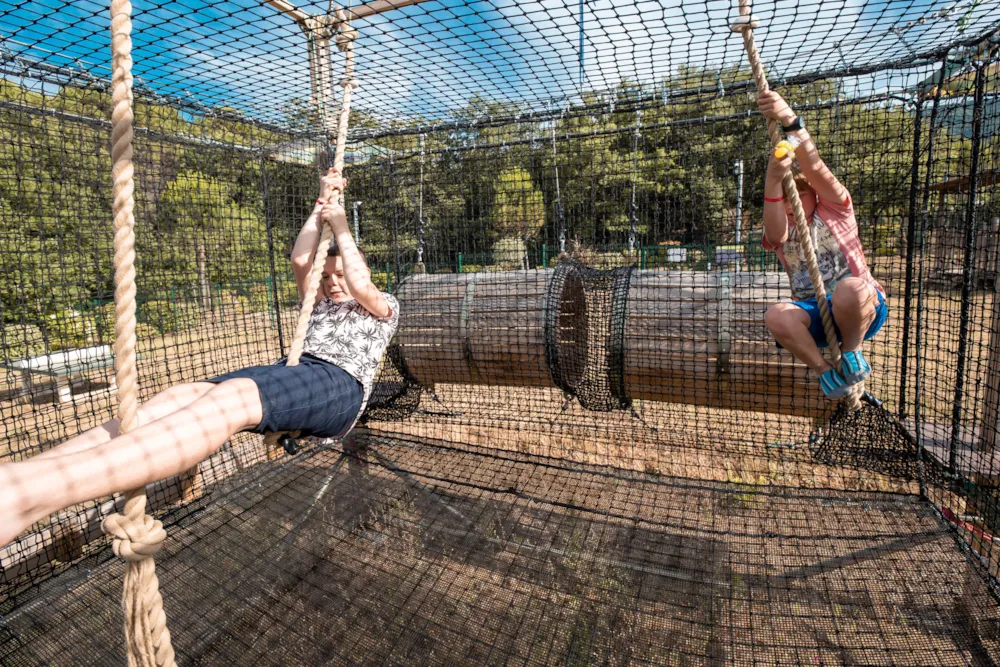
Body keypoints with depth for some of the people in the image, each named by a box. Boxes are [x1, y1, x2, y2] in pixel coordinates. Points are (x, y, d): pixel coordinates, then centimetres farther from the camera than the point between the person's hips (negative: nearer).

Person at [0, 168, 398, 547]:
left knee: (230, 399, -37)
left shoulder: (384, 308, 19)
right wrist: (322, 206, 22)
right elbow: (299, 259, 22)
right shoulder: (322, 303, 35)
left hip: (341, 386, -7)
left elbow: (360, 285, -4)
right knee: (178, 397, -21)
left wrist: (340, 228, 6)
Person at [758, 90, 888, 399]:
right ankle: (825, 371, -12)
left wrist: (791, 120, -32)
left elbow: (815, 168, -17)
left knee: (849, 288, -38)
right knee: (776, 316, -33)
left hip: (862, 308, -1)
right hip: (813, 312, 2)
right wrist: (773, 179, -36)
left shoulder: (834, 209, 4)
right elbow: (775, 236, -21)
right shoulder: (780, 228, 7)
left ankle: (852, 350, -9)